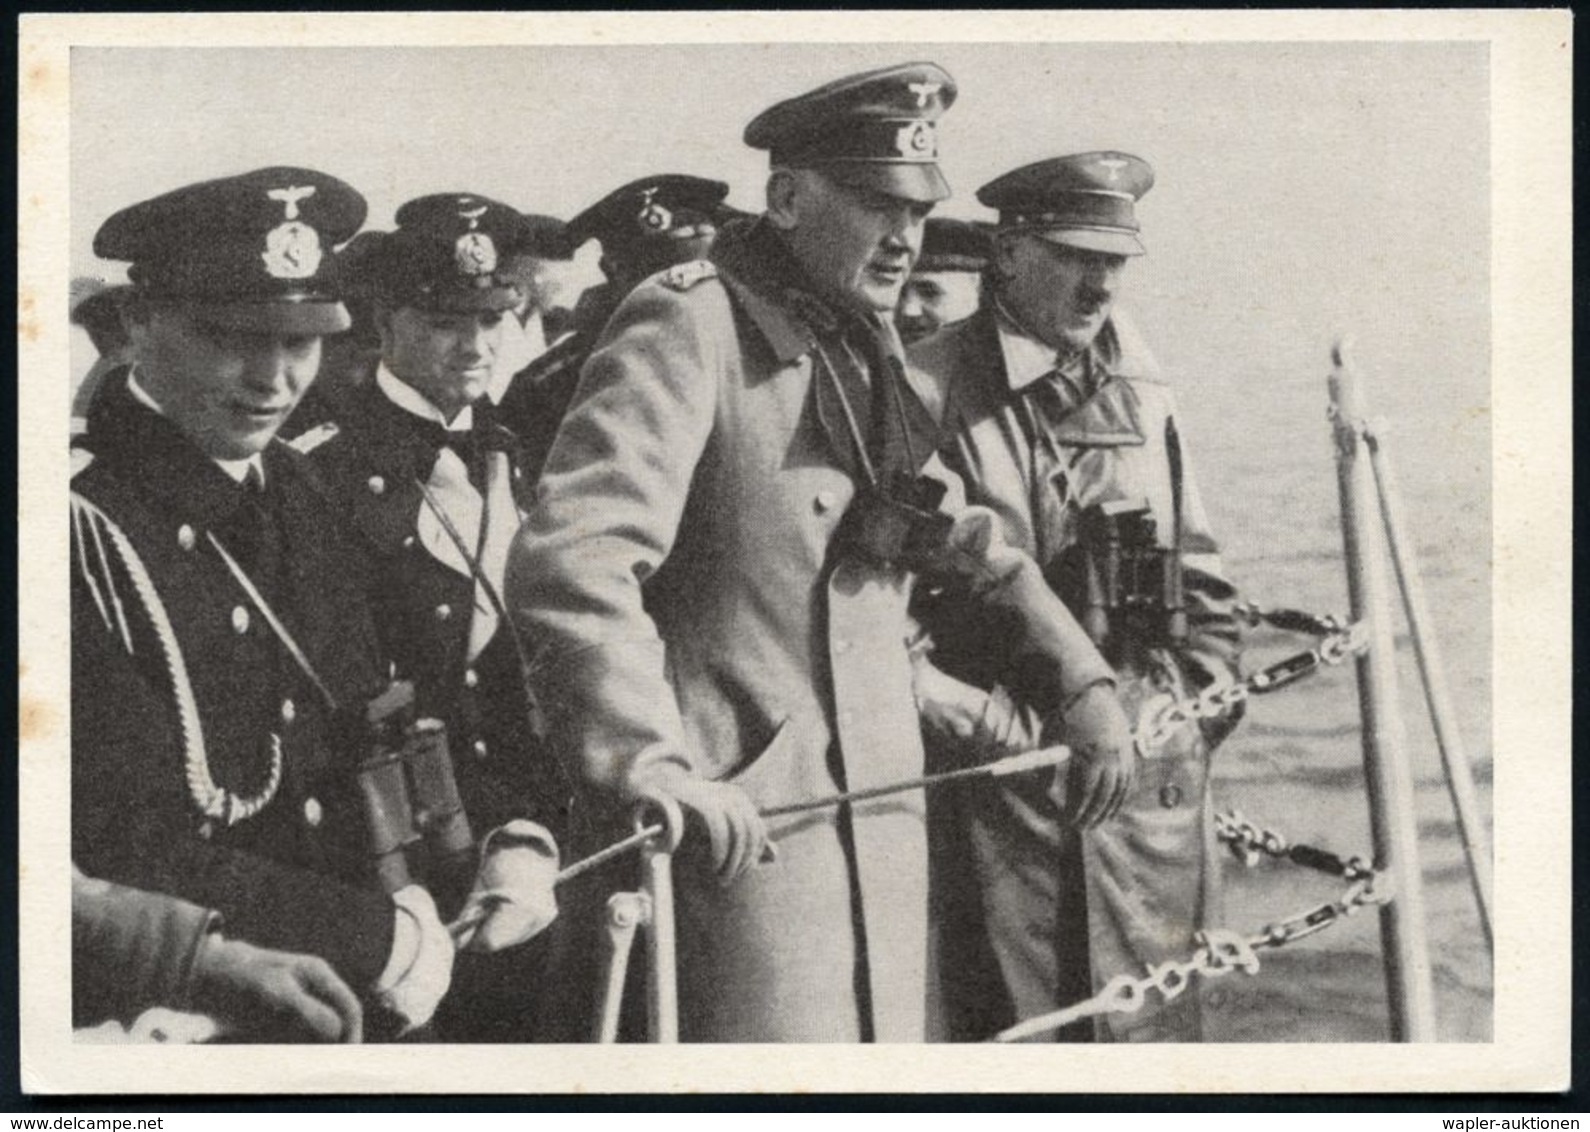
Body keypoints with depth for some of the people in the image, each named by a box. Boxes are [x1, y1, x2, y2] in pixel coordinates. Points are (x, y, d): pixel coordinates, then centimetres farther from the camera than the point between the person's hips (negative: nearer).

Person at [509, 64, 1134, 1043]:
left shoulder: (875, 355, 16)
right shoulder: (693, 328, -12)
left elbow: (979, 549, 28)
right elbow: (570, 563, -22)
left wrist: (1084, 686, 20)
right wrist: (657, 768, -29)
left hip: (882, 810, 9)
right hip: (742, 828, -8)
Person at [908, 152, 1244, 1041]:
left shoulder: (1141, 391, 11)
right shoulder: (930, 388, -6)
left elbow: (1203, 584, 19)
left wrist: (1197, 709, 10)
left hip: (1148, 771, 5)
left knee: (1153, 1023, 8)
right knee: (1008, 1026, 0)